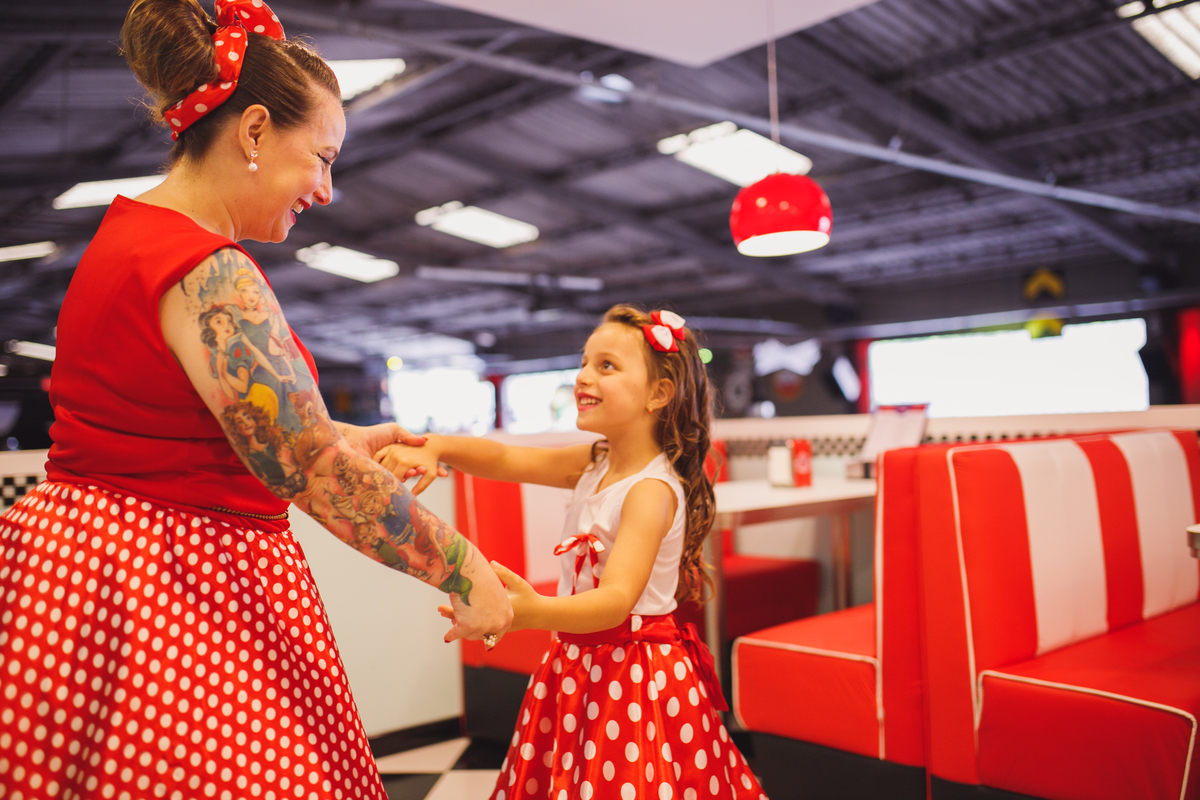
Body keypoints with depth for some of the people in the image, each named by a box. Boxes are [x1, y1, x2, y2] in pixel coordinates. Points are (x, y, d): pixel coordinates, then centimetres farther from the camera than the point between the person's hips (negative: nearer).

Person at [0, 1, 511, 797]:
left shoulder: (130, 231, 11)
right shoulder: (208, 274, -23)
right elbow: (312, 471, -27)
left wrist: (340, 438, 18)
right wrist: (465, 573, -18)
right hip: (178, 591, -10)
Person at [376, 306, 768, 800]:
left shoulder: (653, 490, -21)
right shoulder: (594, 465, 4)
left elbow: (617, 599, -33)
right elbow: (504, 459, 7)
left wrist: (534, 613, -49)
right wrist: (433, 448, -11)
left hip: (633, 681, -8)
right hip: (578, 666, 8)